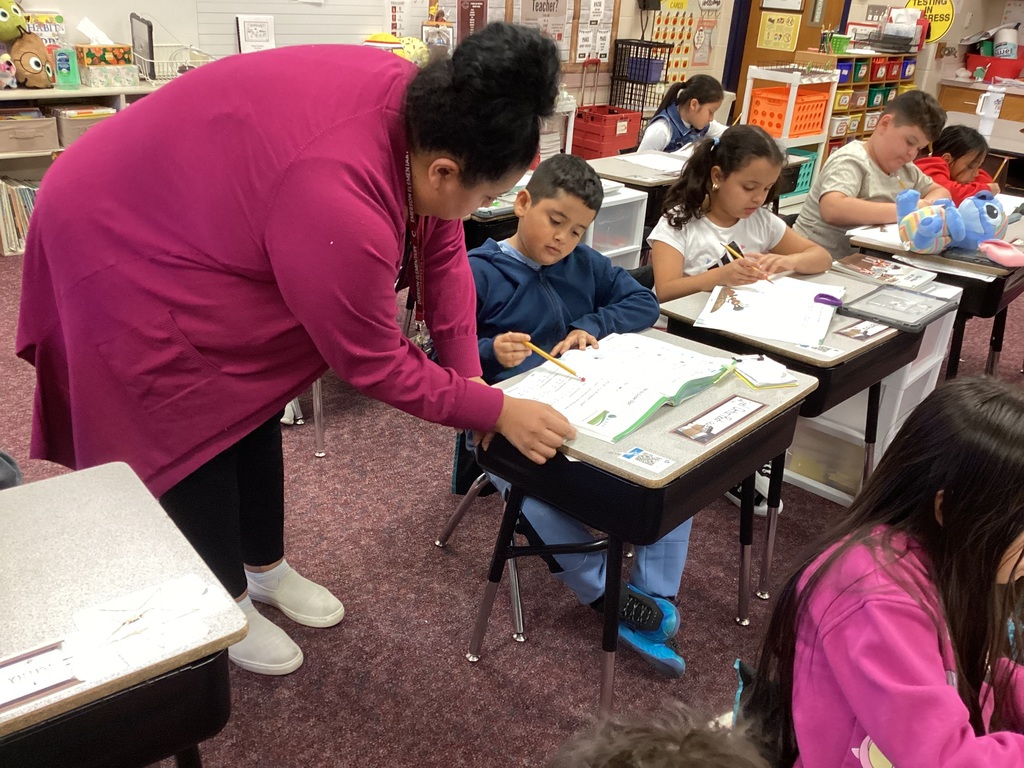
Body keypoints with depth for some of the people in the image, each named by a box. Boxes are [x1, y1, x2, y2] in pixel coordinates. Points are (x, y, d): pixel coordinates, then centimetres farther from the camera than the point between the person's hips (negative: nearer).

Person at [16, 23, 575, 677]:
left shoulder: (424, 107, -16)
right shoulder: (340, 205, -40)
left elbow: (442, 250, -5)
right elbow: (373, 362, -26)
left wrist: (469, 374, -7)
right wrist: (496, 412, -18)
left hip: (200, 216, 9)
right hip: (124, 250, -8)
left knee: (254, 407, 15)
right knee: (195, 434, 2)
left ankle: (266, 570, 35)